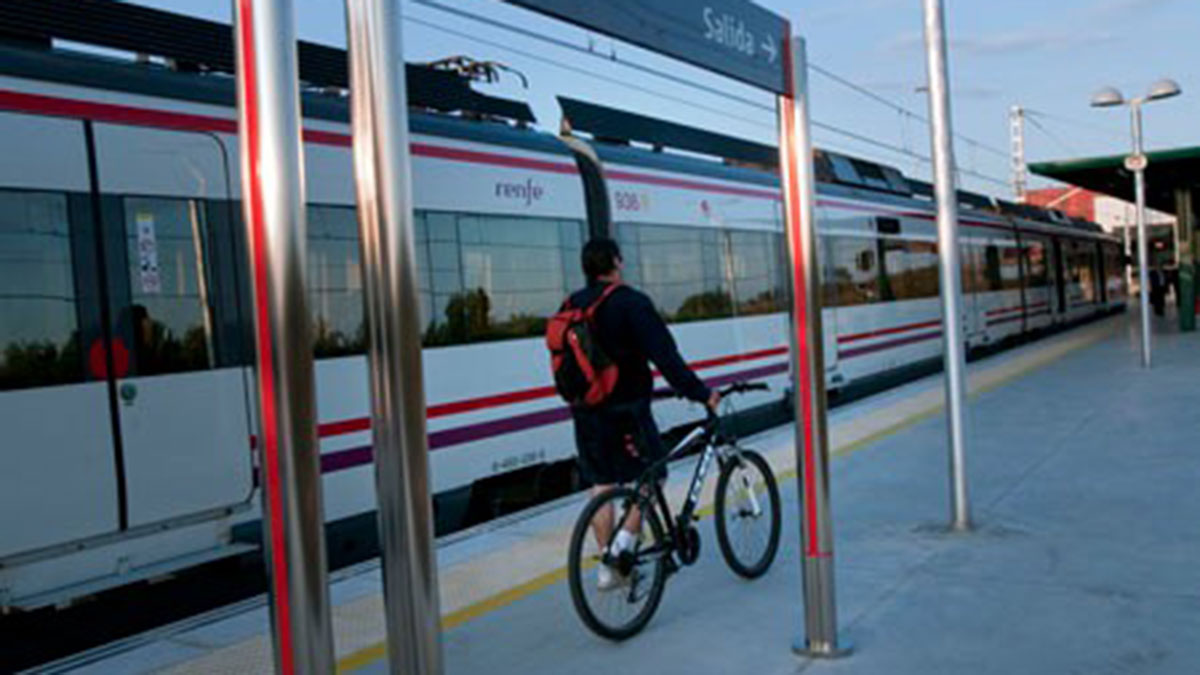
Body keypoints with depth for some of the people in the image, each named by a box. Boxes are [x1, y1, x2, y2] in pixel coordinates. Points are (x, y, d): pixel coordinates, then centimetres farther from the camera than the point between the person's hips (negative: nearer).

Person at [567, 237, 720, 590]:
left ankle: (608, 565, 15)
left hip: (586, 411, 6)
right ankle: (627, 536, -5)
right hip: (625, 406, -6)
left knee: (601, 485, 12)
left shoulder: (572, 305, 7)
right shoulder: (631, 302, -12)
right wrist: (701, 394, -12)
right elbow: (665, 356, -17)